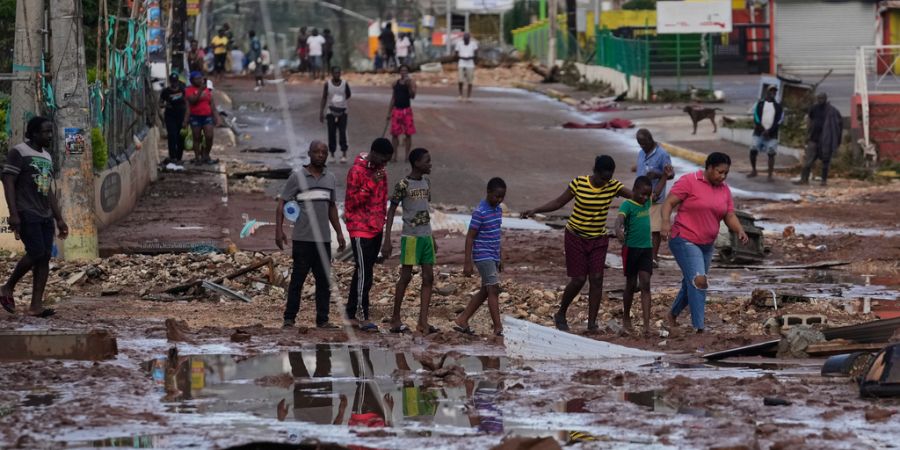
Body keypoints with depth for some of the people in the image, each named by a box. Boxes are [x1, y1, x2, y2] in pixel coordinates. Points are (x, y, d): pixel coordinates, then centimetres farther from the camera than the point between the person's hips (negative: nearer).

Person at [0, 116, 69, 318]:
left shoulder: (47, 157, 18)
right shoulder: (18, 153, -5)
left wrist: (59, 219, 18)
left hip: (45, 216, 8)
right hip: (26, 214, -8)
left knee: (45, 257, -1)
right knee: (36, 253, -18)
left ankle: (36, 305, -1)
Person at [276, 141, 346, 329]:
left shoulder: (330, 178, 13)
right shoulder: (297, 177, -2)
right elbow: (282, 203, -2)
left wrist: (339, 233, 20)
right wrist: (279, 230, -13)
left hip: (324, 239, 5)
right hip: (302, 238, -5)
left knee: (324, 280, 4)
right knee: (298, 278, -2)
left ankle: (322, 319, 9)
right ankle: (289, 318, 4)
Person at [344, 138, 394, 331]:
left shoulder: (380, 171, 10)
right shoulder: (357, 171, -14)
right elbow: (351, 202, -18)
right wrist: (371, 184, -24)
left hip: (376, 228, 8)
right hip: (361, 229, -8)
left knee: (363, 272, 11)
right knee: (364, 272, -10)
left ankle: (352, 313, 16)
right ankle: (361, 316, -8)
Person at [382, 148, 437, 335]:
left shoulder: (426, 183, 12)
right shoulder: (403, 185, -9)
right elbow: (391, 211, -7)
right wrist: (387, 240, -12)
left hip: (426, 236, 7)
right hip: (410, 236, -7)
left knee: (428, 278, 0)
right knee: (406, 276, -2)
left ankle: (423, 322, 0)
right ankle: (395, 318, 8)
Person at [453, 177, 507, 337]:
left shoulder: (498, 210, 11)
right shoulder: (480, 212, -15)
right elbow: (470, 237, -14)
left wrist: (499, 260, 23)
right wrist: (468, 263, -17)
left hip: (493, 257, 9)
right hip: (483, 256, -9)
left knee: (484, 291, 11)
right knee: (493, 289, -12)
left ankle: (462, 321, 19)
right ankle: (498, 328, -13)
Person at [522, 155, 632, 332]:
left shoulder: (613, 186, -7)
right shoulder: (579, 183, -14)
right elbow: (559, 202, -5)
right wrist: (535, 210, -13)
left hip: (598, 239, 3)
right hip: (576, 237, -3)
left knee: (596, 279, -6)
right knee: (578, 280, -4)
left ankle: (592, 323, 0)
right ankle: (561, 315, 19)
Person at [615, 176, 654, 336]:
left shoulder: (647, 202, 8)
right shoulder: (628, 205, -12)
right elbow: (620, 218, -32)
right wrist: (618, 229, -52)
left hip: (647, 249, 4)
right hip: (631, 249, -4)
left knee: (645, 284, -5)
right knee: (631, 285, 7)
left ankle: (646, 324, -13)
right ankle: (626, 318, 26)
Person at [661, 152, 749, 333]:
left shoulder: (724, 190, 9)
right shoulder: (689, 181, -10)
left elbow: (730, 216, 9)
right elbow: (669, 203, -12)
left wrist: (740, 231, -11)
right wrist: (665, 221, -30)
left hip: (707, 244, 7)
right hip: (685, 240, -7)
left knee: (691, 284, 16)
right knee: (699, 280, -20)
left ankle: (673, 315, 41)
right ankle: (699, 328, -22)